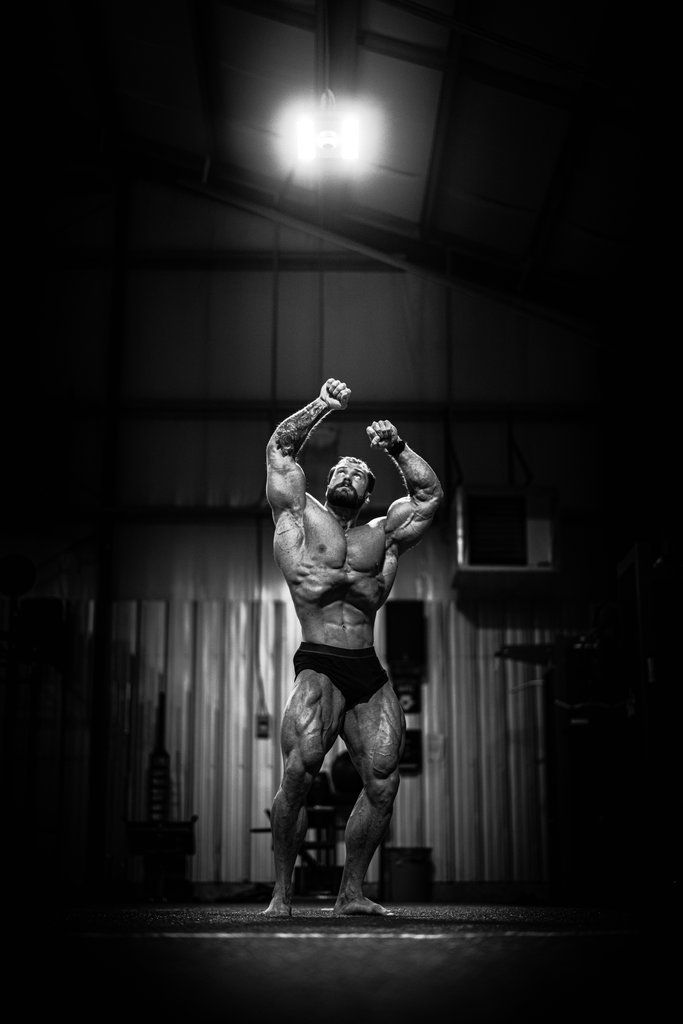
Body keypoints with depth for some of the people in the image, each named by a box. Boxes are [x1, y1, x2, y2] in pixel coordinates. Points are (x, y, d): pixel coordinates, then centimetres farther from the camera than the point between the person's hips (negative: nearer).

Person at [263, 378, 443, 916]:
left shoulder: (382, 534, 21)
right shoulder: (302, 516, 14)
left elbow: (430, 493, 18)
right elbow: (279, 448, 9)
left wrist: (397, 448, 10)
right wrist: (322, 406, 5)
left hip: (371, 673, 4)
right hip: (318, 668, -4)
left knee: (383, 781, -5)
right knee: (299, 775, -20)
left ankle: (352, 892, 7)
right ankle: (282, 893, -8)